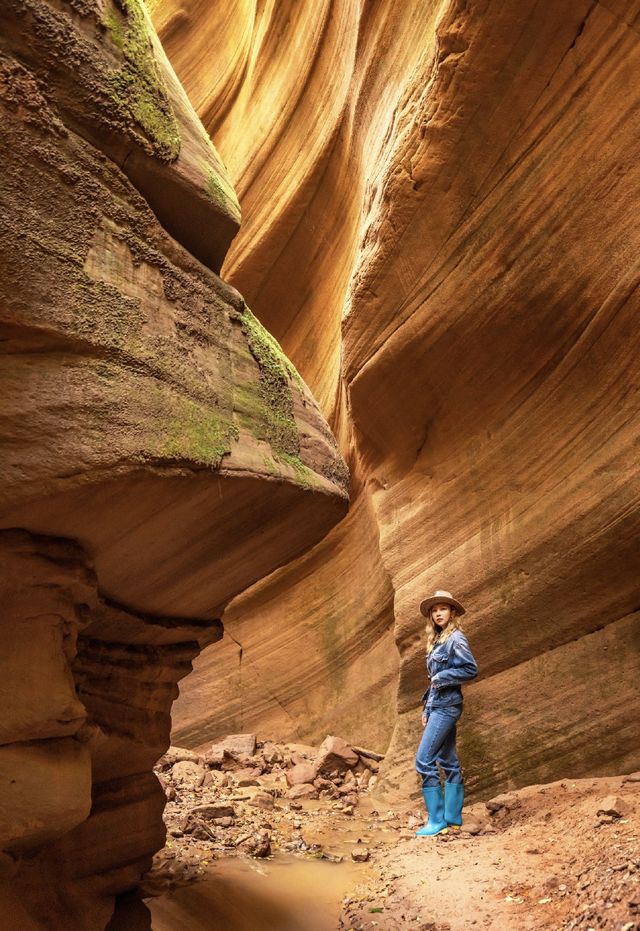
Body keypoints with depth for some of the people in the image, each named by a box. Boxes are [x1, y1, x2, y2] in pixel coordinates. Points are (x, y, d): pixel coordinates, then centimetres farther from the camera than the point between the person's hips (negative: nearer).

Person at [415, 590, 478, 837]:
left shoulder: (456, 638, -10)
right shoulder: (437, 641, 16)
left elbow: (471, 669, -17)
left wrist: (441, 677, -14)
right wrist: (427, 710, 14)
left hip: (447, 705, -9)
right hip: (437, 706, 9)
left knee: (424, 760, -12)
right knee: (448, 762, 10)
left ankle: (437, 820, -7)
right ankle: (453, 818, 15)